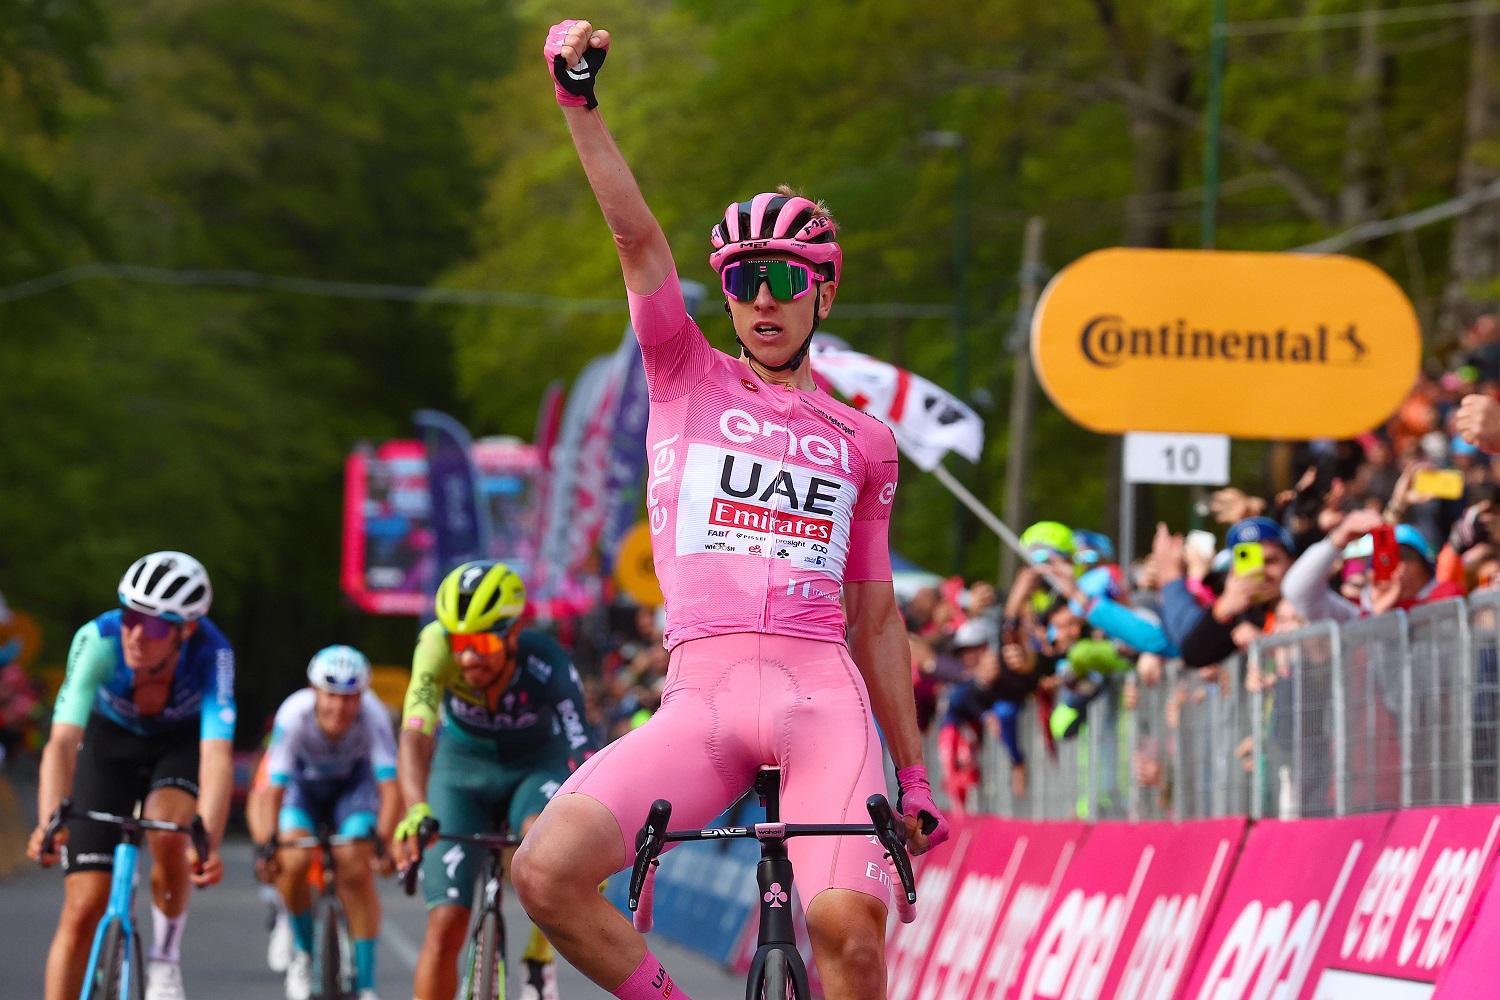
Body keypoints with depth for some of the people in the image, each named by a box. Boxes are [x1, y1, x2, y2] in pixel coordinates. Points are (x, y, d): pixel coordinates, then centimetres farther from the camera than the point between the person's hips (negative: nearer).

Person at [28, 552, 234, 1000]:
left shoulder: (211, 654, -35)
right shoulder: (98, 640, -35)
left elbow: (218, 755, -44)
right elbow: (62, 741, -42)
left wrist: (208, 844, -59)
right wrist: (49, 824, -59)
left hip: (180, 742, -1)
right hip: (110, 740, 1)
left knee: (169, 840, -32)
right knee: (83, 909, -8)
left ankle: (165, 962, -5)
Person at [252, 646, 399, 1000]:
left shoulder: (373, 715, -34)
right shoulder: (294, 714, -35)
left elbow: (390, 786, -35)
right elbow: (275, 788, -34)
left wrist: (384, 840, -47)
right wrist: (266, 845, -43)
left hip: (353, 782, 0)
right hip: (303, 781, 0)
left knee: (356, 871, -18)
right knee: (293, 862, -23)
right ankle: (303, 954, 4)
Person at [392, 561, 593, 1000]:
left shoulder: (547, 666, -33)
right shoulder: (438, 647, -31)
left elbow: (581, 754, -36)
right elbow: (415, 733, -41)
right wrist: (416, 810, -59)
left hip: (536, 765, -1)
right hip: (464, 766, 1)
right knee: (445, 925, -10)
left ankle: (540, 959, -11)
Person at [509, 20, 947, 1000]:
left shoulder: (863, 441, 18)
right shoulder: (688, 380, 15)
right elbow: (638, 238, 2)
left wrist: (914, 773, 20)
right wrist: (580, 103, -12)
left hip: (822, 695, 0)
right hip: (702, 696, 0)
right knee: (547, 867, -21)